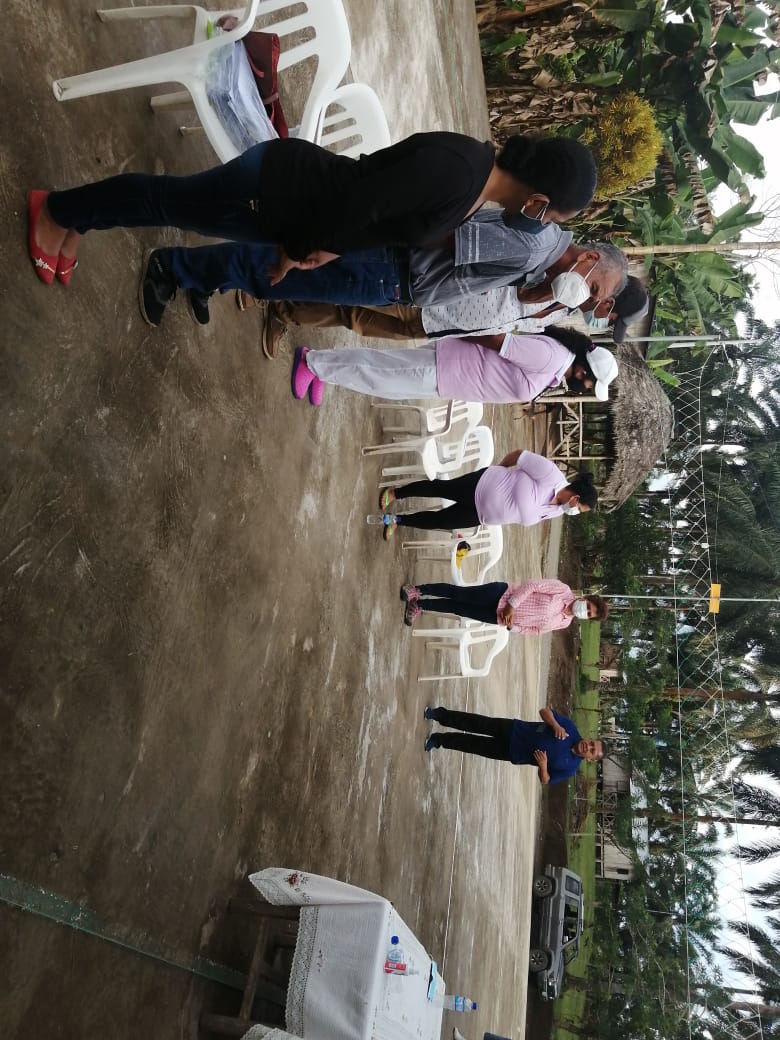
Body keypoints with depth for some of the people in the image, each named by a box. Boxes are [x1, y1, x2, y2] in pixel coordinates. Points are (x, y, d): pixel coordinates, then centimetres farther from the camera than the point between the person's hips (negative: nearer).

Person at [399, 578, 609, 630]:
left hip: (499, 618, 3)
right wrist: (512, 604, -20)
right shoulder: (563, 590, -9)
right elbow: (533, 584, -11)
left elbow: (533, 630, 8)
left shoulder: (563, 624, 3)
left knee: (457, 608, 0)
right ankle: (417, 591, 8)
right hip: (502, 595, -3)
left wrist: (512, 627, -10)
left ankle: (420, 605, 12)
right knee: (457, 593, -10)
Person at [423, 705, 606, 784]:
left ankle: (440, 740, 20)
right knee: (476, 724, -2)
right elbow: (544, 711, -8)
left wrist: (543, 766, -28)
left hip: (512, 753, -1)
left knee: (474, 745, -1)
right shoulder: (570, 729, -10)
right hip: (513, 729, 1)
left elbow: (545, 781, -7)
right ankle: (439, 714, 18)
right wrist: (556, 725, -27)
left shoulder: (570, 767, -12)